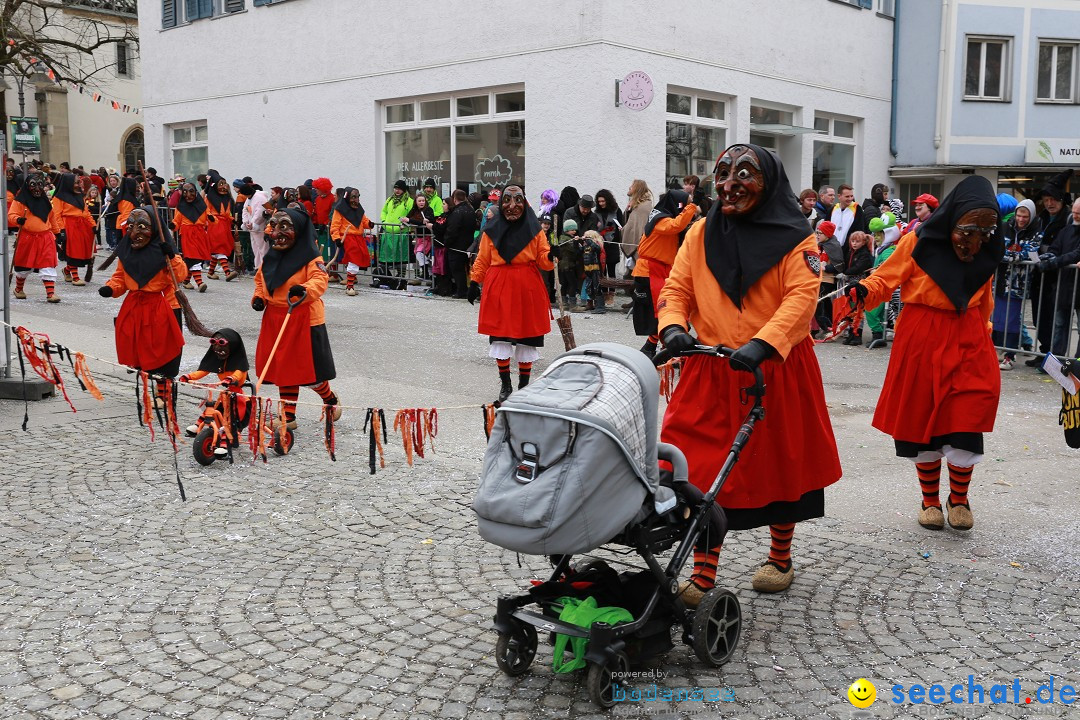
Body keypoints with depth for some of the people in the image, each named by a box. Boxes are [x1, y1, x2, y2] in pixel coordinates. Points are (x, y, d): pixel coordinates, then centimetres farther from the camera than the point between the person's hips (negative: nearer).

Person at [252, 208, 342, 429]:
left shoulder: (310, 258, -12)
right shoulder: (271, 257, 9)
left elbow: (320, 280, -27)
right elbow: (260, 278, 22)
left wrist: (305, 290, -46)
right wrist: (258, 297, 4)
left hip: (304, 321, -7)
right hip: (275, 319, 7)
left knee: (310, 370, 2)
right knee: (284, 369, 12)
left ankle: (331, 401, 29)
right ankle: (288, 415, 21)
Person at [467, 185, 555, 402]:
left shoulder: (534, 230, 5)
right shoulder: (492, 231, 6)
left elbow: (543, 260, 2)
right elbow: (482, 261, 9)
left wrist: (551, 255, -19)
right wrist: (474, 283, 1)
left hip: (528, 289, 0)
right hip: (499, 288, 0)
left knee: (527, 338, 4)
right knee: (500, 335, 0)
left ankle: (524, 385, 18)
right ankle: (505, 385, 15)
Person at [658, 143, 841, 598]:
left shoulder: (794, 239, -4)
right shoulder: (701, 234, 7)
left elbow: (802, 297, -16)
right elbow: (677, 288, 5)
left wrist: (763, 343, -31)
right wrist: (673, 326, -17)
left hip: (778, 371, -2)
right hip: (711, 372, 2)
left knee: (780, 468, 13)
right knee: (703, 471, -2)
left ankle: (780, 558, 35)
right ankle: (703, 575, 8)